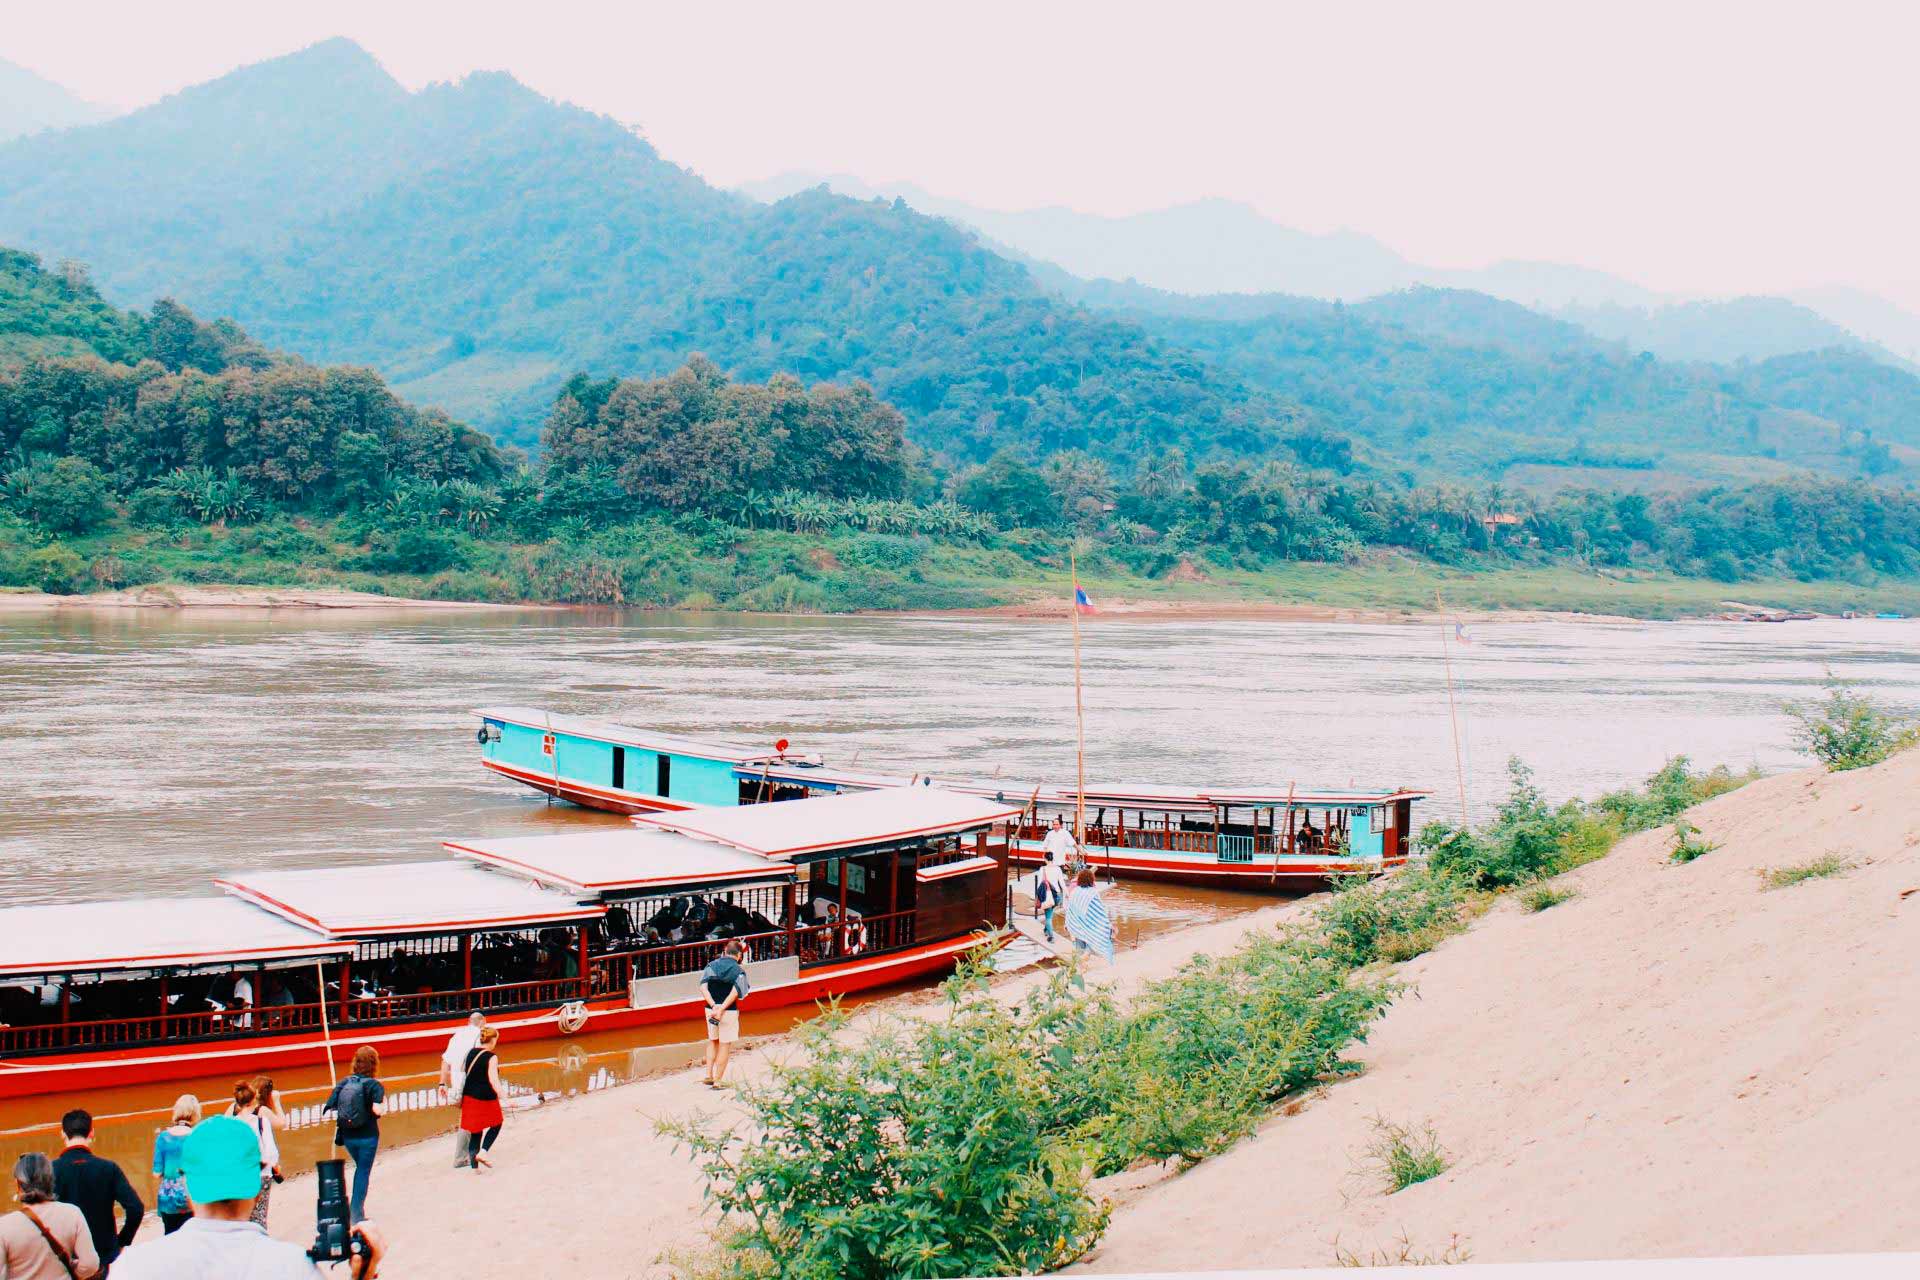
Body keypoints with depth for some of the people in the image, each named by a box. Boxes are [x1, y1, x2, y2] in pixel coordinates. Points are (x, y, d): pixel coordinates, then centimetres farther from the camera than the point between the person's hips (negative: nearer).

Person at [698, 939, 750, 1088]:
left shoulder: (712, 965, 4)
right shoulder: (739, 971, -7)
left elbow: (703, 987, -9)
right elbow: (735, 993, -21)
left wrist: (714, 1007, -18)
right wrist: (721, 1009, -21)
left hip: (710, 1009, 4)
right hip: (729, 1011, -4)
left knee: (712, 1041, 23)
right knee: (725, 1045, 6)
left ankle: (709, 1075, 17)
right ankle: (718, 1081, 8)